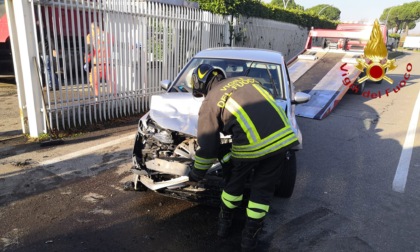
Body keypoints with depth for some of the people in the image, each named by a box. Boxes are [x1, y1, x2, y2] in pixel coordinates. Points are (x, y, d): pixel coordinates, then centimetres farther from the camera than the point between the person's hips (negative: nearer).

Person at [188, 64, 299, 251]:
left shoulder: (210, 102, 9)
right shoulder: (248, 80, 23)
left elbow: (207, 146, 10)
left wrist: (197, 173, 26)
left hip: (251, 144, -4)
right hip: (282, 136, 5)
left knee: (236, 181, 24)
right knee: (263, 188, 20)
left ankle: (224, 222, 44)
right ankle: (250, 235, 32)